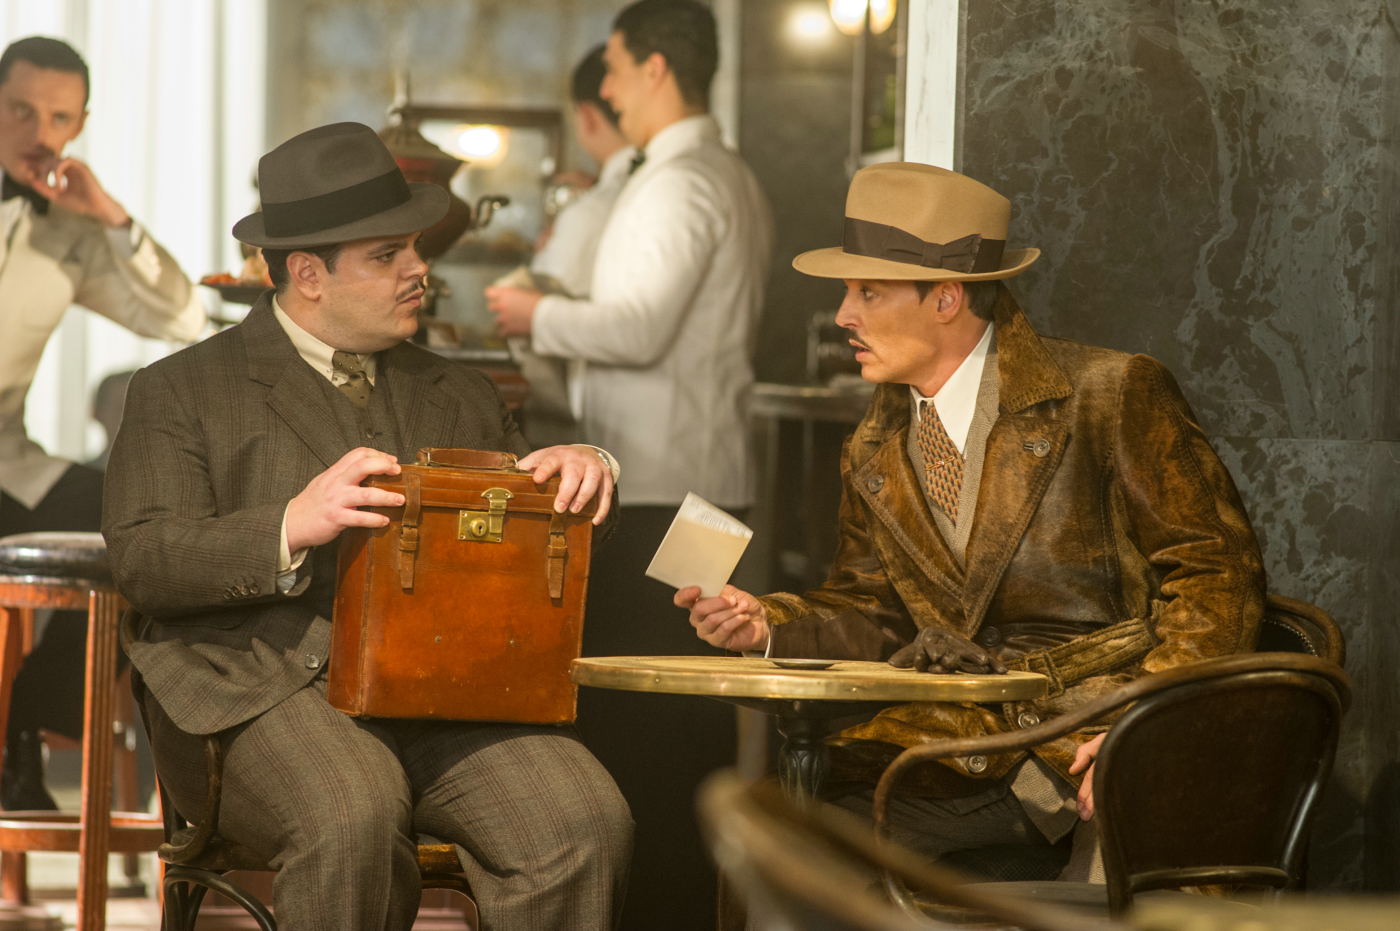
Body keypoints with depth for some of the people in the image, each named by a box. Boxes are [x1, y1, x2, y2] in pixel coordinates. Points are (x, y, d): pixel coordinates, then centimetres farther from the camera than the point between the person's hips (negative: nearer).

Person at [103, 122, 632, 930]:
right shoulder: (183, 392, 12)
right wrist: (294, 526, -17)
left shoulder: (462, 398, 27)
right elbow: (143, 558, -1)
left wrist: (584, 472, 2)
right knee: (355, 819, -37)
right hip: (278, 681, -4)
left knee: (588, 821, -26)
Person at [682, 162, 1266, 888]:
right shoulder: (874, 454, 15)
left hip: (1098, 720, -5)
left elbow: (1216, 569, -6)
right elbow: (871, 616, 21)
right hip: (957, 734, 5)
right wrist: (767, 624, 0)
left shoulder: (1113, 396, -5)